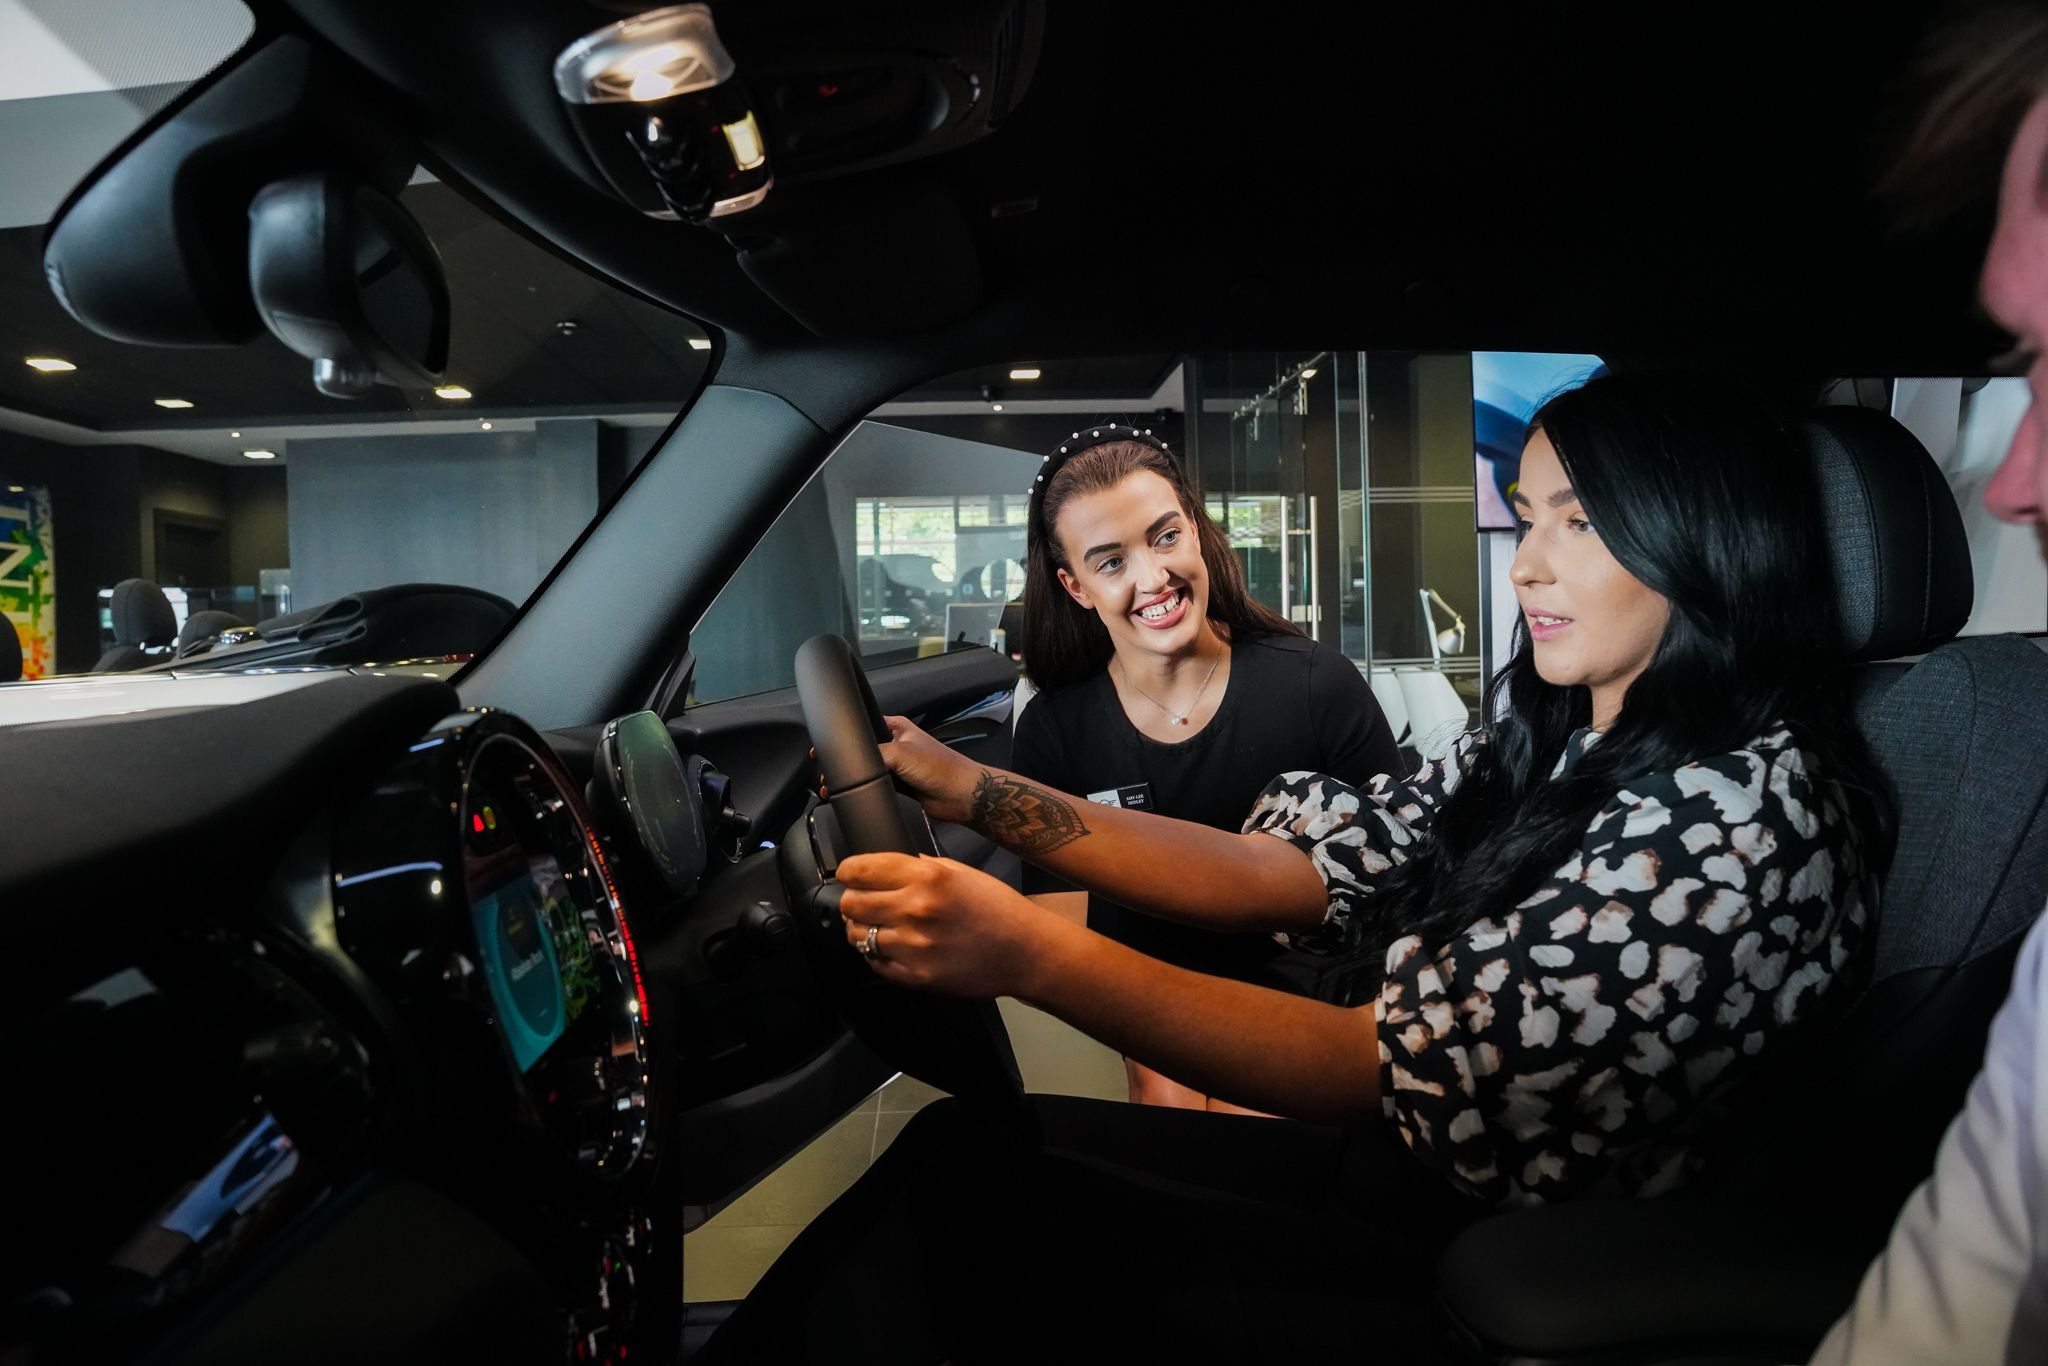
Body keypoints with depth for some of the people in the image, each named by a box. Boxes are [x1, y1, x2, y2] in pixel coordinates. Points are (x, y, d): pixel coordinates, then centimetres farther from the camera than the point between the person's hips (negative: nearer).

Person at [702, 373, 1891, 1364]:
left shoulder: (1749, 811, -20)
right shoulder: (1549, 747, 5)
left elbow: (1395, 1066, -26)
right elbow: (1271, 870, -1)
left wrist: (1030, 953, -33)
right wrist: (971, 789, -8)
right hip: (1403, 1171, 7)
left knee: (969, 1172, -13)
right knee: (966, 1146, -5)